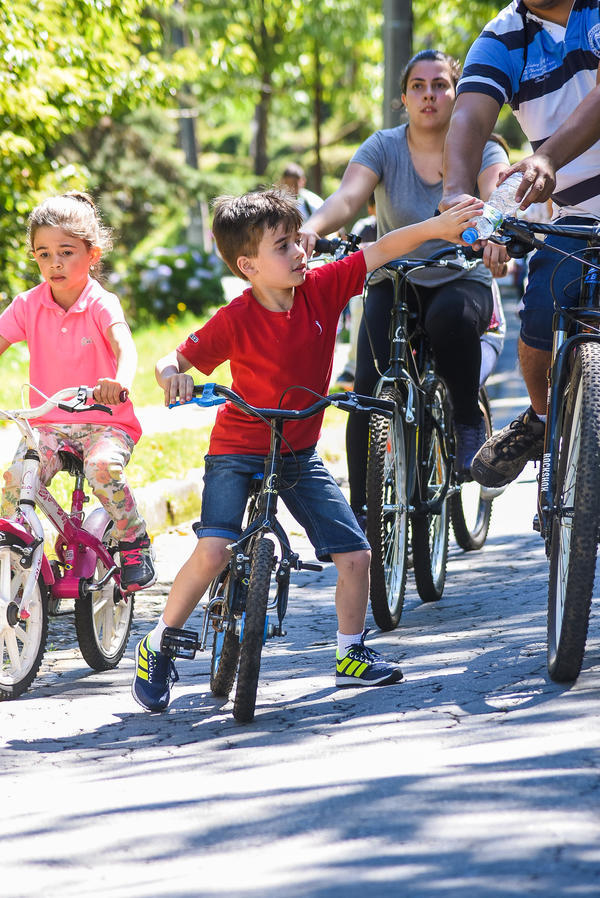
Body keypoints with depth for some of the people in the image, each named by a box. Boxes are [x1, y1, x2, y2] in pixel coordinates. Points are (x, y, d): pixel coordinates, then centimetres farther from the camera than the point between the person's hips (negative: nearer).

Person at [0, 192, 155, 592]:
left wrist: (121, 381, -51)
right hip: (47, 421, 3)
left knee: (103, 466, -33)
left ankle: (136, 544, -11)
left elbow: (124, 346, -27)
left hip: (104, 421, -3)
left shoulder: (102, 304, -9)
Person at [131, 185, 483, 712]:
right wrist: (172, 375, -39)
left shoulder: (322, 289, -9)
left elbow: (379, 251, -11)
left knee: (355, 553, -1)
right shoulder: (235, 321, -20)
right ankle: (156, 648, -3)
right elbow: (177, 360, -16)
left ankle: (351, 657, 19)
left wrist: (438, 227, -22)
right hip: (238, 450, -5)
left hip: (300, 454, 5)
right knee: (213, 550, -23)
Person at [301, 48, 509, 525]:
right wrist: (311, 227, -45)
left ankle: (470, 422, -20)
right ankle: (361, 510, -10)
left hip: (462, 282, -1)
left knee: (450, 315, -39)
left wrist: (493, 235, -52)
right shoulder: (384, 147, -5)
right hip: (394, 283, 1)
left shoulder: (481, 149, -7)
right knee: (370, 388, -20)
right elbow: (347, 197, -22)